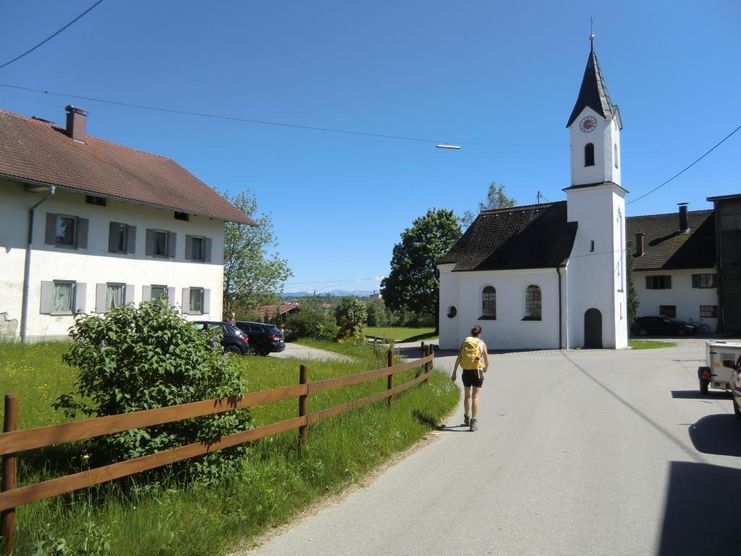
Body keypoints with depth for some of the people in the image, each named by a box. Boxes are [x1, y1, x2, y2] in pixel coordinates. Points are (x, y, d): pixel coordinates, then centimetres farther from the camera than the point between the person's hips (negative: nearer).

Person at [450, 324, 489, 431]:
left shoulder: (465, 341, 4)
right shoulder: (482, 344, 0)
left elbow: (458, 358, -2)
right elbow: (487, 362, 2)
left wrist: (454, 372, 2)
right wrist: (485, 369, 24)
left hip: (466, 372, 2)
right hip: (477, 372, -2)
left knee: (467, 395, 18)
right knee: (475, 396, 3)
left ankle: (467, 418, 32)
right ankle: (474, 421, -4)